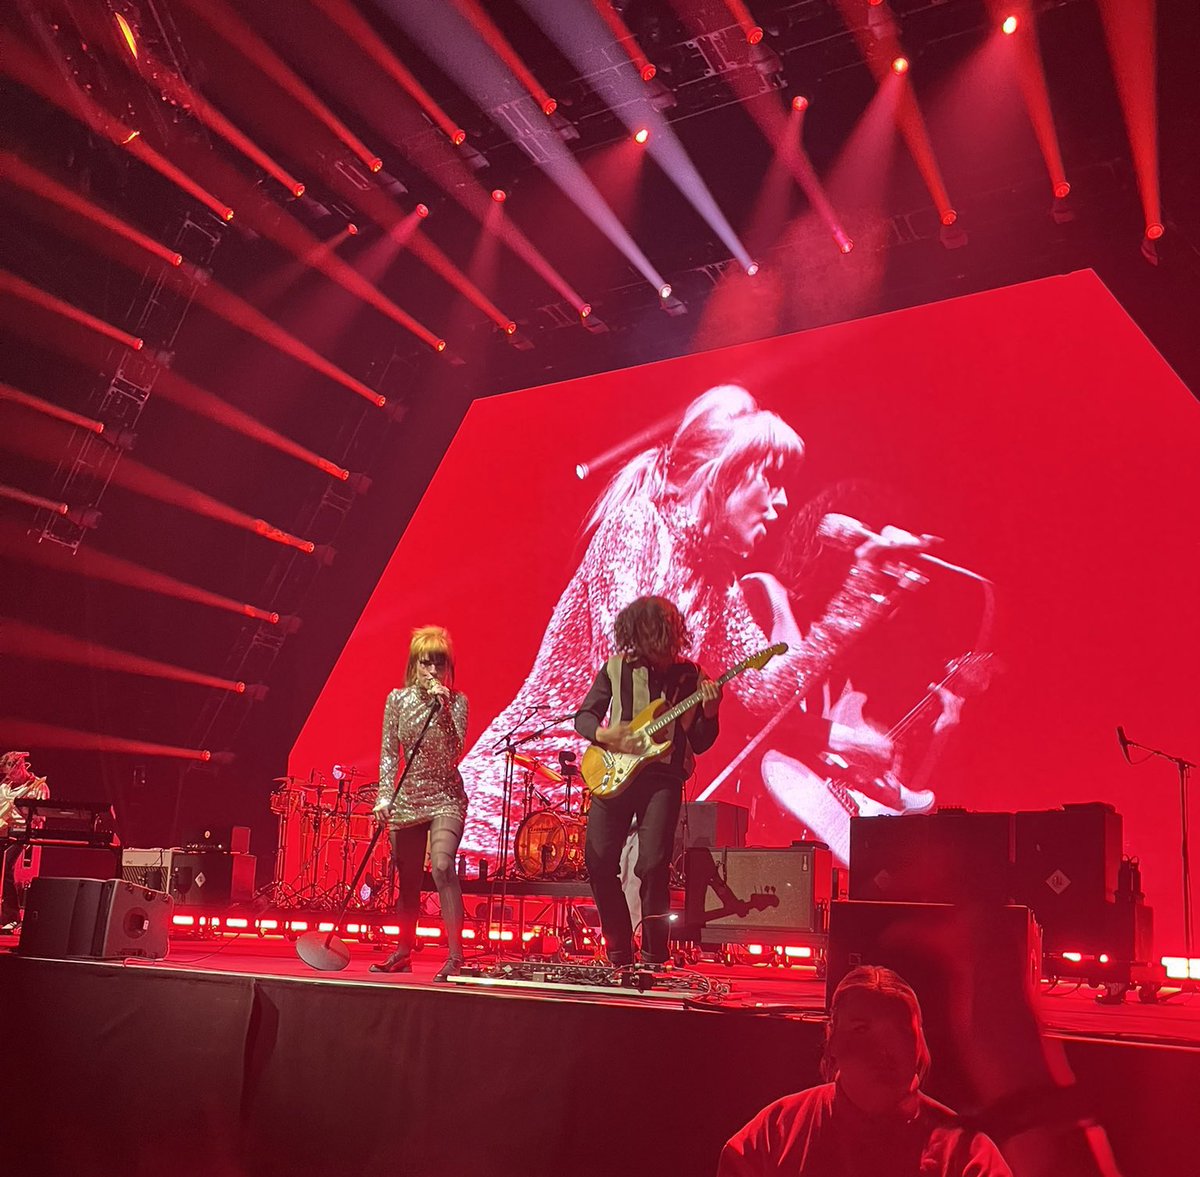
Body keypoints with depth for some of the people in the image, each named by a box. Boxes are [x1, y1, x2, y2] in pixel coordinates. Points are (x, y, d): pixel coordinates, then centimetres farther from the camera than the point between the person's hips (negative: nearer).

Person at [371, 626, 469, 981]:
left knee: (441, 865, -24)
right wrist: (384, 795, -10)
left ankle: (455, 955, -18)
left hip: (445, 798, -3)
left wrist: (443, 708, -22)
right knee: (406, 880, 11)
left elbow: (455, 753, -15)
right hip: (407, 799, 3)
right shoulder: (398, 699, 2)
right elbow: (389, 753, 1)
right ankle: (403, 953, 29)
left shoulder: (456, 701, -4)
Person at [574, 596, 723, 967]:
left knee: (653, 864, -13)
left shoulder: (689, 675, 6)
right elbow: (584, 716, 12)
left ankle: (654, 958, 4)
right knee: (599, 861, -2)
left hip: (663, 776, -2)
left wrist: (709, 713, -14)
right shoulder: (615, 668, 8)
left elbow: (699, 743, 6)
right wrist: (603, 734, -9)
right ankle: (619, 953, 17)